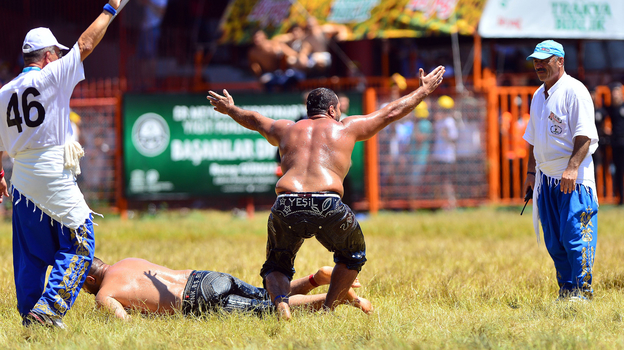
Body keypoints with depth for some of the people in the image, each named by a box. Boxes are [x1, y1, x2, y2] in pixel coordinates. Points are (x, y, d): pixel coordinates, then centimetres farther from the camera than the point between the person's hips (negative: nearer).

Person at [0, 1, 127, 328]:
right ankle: (49, 308, -16)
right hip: (53, 175, -7)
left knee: (29, 252, 14)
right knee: (78, 243, -4)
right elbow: (85, 44, -5)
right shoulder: (52, 78, -7)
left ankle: (29, 314, 14)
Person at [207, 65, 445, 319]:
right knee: (353, 254, 28)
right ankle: (328, 309, 16)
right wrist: (424, 91, 48)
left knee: (276, 266, 21)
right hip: (327, 207, -2)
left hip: (286, 206, 2)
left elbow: (253, 120, 49)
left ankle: (280, 301, -12)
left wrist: (228, 108, 70)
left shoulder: (285, 130, 29)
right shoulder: (345, 127, 23)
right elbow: (392, 112, 33)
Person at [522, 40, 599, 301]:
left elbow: (584, 135, -16)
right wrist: (531, 171, 18)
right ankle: (566, 290, 15)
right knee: (554, 241, 8)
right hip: (547, 179, 8)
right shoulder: (539, 96, 17)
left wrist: (572, 168, -25)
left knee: (575, 237, -11)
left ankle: (582, 291, -7)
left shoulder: (574, 91, -9)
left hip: (573, 179, -8)